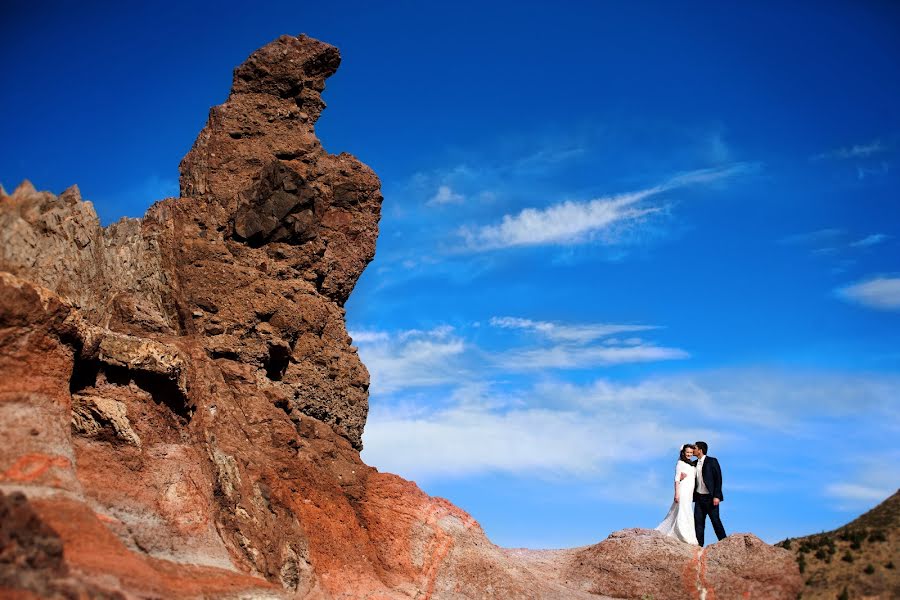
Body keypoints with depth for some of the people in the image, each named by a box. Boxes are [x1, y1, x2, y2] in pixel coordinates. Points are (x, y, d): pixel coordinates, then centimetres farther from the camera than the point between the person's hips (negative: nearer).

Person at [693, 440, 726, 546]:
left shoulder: (712, 461, -5)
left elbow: (718, 479, -9)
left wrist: (716, 496, -16)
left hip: (710, 497, -6)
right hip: (699, 497, 6)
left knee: (715, 520, -3)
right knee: (698, 521, 3)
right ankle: (698, 544, 5)